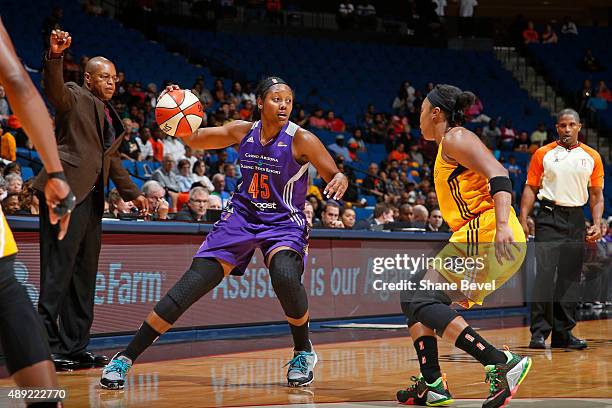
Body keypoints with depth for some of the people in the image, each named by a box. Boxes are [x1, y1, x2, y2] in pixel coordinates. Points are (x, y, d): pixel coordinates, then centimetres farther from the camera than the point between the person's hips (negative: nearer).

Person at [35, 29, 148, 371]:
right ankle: (46, 346, -8)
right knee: (58, 272, -10)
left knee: (84, 277, 9)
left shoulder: (109, 115, 23)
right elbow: (53, 87, -23)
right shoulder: (74, 97, 0)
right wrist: (56, 57, -41)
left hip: (92, 200, 9)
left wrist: (132, 193, 32)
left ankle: (74, 347, 15)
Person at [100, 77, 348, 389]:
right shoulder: (243, 132, -1)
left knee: (286, 277, -35)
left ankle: (304, 352, -8)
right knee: (191, 284, -8)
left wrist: (340, 180, -37)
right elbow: (193, 140, 9)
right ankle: (126, 357, -2)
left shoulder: (301, 140, -13)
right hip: (242, 217, 3)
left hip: (284, 223, -3)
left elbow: (334, 176, -13)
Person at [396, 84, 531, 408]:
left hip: (486, 236, -10)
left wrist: (502, 226, -32)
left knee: (420, 301, -16)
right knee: (414, 296, 15)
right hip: (474, 238, 10)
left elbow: (499, 176, -17)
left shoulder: (455, 138, -3)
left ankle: (501, 364, -25)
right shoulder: (447, 148, 27)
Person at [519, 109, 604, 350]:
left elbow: (596, 194, 12)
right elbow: (531, 188, 4)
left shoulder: (592, 157, 9)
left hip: (576, 221, 3)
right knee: (544, 274, -13)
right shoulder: (543, 154, 5)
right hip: (548, 219, -3)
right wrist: (523, 220, -6)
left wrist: (597, 224, -1)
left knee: (570, 278, 5)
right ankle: (539, 332, -11)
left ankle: (563, 333, 11)